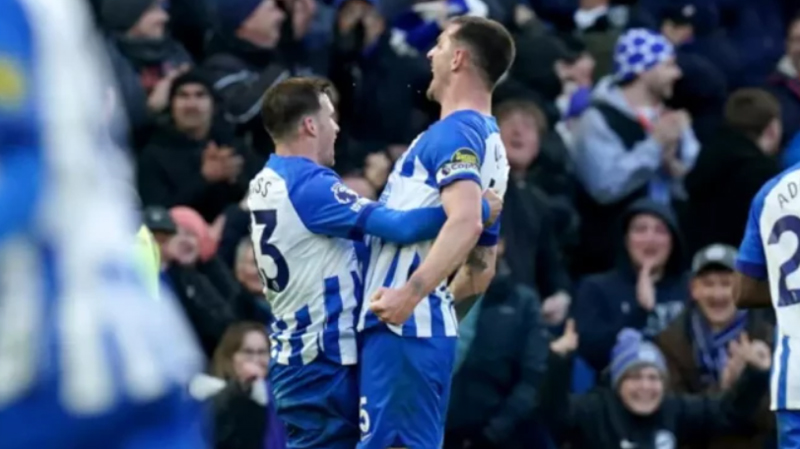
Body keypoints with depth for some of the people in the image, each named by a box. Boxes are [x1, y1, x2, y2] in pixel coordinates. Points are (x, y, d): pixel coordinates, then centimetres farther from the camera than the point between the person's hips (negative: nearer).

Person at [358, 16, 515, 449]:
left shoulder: (453, 133, -11)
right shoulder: (489, 142, 19)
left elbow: (466, 222, -30)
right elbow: (482, 267, 25)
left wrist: (411, 292, -40)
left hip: (399, 329, -10)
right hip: (427, 328, 10)